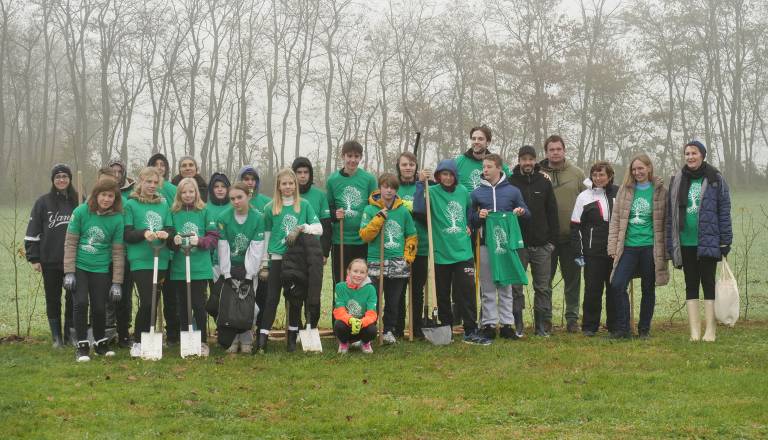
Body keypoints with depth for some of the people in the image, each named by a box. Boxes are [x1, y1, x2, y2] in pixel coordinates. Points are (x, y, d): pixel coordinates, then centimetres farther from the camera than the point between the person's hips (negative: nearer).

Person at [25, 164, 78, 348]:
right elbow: (33, 232, 2)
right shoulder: (43, 202, 1)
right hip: (50, 261, 0)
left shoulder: (78, 201, 4)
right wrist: (33, 258, -3)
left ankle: (71, 335, 16)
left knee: (73, 299, 4)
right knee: (53, 300, 6)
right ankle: (56, 337, 15)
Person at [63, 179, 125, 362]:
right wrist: (69, 272, -8)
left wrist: (117, 282, -2)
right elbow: (70, 243, -4)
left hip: (101, 269, 1)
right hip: (79, 266, -1)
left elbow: (117, 252, -2)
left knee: (99, 308, 2)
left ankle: (100, 343, 27)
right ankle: (82, 346, 2)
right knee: (81, 303, -13)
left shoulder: (117, 219, -6)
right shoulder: (81, 212, -7)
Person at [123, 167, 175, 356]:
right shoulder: (131, 205, 2)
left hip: (163, 261, 4)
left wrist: (166, 234, -15)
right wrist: (144, 233, -22)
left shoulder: (164, 204, 13)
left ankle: (174, 337, 24)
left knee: (170, 300, 7)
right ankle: (138, 342, 4)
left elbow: (171, 230, 9)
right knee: (147, 302, -12)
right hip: (141, 261, -4)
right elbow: (127, 234, -4)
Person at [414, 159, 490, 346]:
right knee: (443, 294, 8)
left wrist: (469, 226, 9)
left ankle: (471, 331, 0)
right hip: (441, 253, -2)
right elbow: (418, 208, -24)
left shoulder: (463, 191, 5)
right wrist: (421, 184, -27)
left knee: (467, 292, -3)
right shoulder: (432, 192, -6)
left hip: (463, 251, 2)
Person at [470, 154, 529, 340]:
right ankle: (489, 324, 7)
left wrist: (521, 212, -10)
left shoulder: (512, 191, 7)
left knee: (505, 286, 5)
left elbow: (526, 213, 13)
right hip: (485, 244, 0)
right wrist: (478, 216, -10)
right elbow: (469, 218, 10)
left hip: (506, 243, 0)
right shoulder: (477, 193, 7)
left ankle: (507, 324, 9)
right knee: (487, 288, 2)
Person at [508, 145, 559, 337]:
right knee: (515, 287, 2)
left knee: (543, 287, 4)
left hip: (542, 245, 1)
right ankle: (517, 325, 9)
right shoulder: (510, 183, 0)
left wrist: (552, 239, 1)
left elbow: (552, 213, 7)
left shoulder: (544, 182, 6)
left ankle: (543, 325, 11)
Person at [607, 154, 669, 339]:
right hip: (628, 246, 2)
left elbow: (665, 221, 3)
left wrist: (665, 249, -2)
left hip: (650, 247, -2)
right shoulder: (625, 190, 8)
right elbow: (615, 218, 8)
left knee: (648, 289, 6)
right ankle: (623, 328, -1)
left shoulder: (660, 191, 1)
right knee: (617, 285, -9)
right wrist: (612, 246, 1)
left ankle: (644, 329, 18)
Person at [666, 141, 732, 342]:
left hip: (708, 242, -3)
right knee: (691, 285, 6)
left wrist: (725, 243, -7)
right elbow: (671, 214, 8)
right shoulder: (677, 181, 8)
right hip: (685, 243, 3)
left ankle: (710, 331, 4)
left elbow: (724, 212, -2)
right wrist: (670, 244, 4)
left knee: (708, 283, 0)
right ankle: (694, 331, 9)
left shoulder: (715, 180, -1)